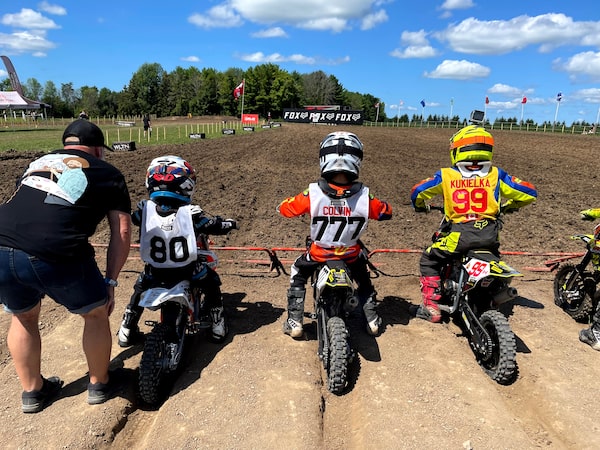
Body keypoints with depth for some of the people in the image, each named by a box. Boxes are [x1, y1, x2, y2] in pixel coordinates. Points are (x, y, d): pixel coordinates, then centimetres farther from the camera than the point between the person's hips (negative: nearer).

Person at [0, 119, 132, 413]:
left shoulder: (37, 163, 29)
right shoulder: (108, 174, 16)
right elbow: (122, 232, 8)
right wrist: (110, 281, 12)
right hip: (56, 255, -5)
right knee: (95, 313, 21)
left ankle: (32, 391, 45)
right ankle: (100, 384, 38)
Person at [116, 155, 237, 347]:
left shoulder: (144, 209, -11)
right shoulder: (190, 213, -20)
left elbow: (134, 218, 12)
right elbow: (214, 225, -7)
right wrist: (229, 223, 15)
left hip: (155, 271, 3)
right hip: (187, 270, -2)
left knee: (140, 288, 32)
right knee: (211, 282, 24)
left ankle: (126, 332, 36)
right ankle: (218, 328, 27)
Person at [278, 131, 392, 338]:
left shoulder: (313, 194, -28)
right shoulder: (363, 197, -25)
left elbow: (284, 208, -13)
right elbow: (386, 212, -5)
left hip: (318, 254, -1)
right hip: (351, 254, 1)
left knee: (297, 276, 28)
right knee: (364, 280, 34)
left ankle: (294, 321, 24)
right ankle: (372, 319, 35)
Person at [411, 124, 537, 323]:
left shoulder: (446, 175, 3)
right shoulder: (495, 175, 9)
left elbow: (417, 191, 7)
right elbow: (529, 193, 13)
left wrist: (420, 206, 29)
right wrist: (510, 205, 33)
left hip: (459, 234, -3)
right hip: (490, 234, 3)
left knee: (429, 260, 19)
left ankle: (431, 304, 11)